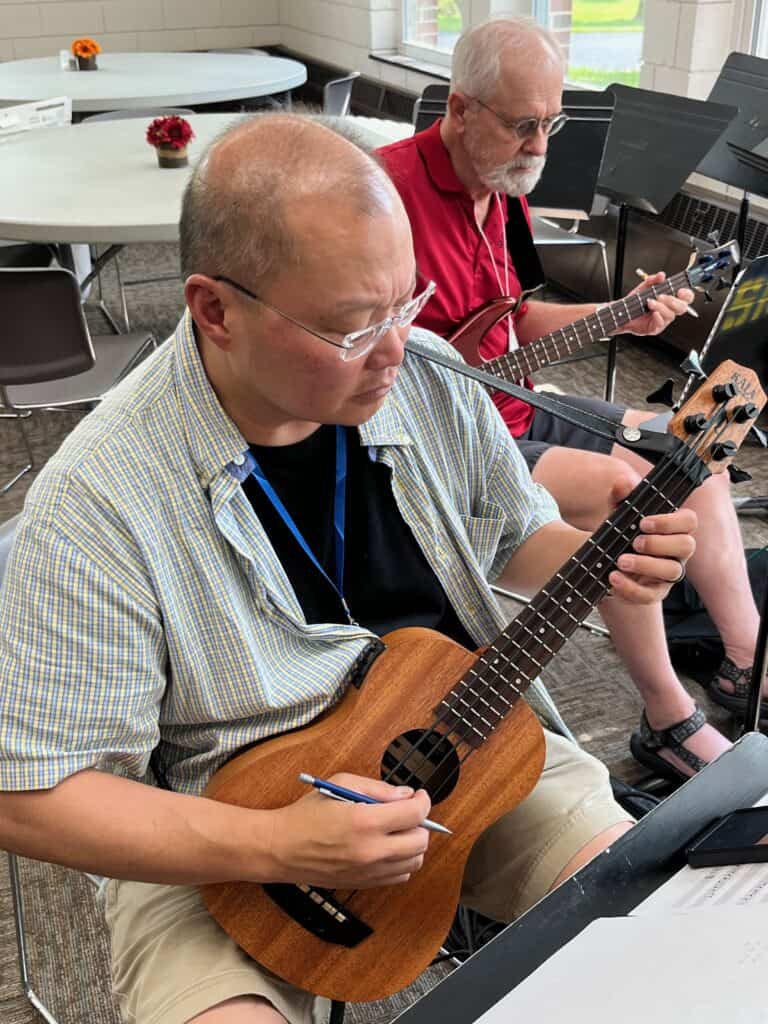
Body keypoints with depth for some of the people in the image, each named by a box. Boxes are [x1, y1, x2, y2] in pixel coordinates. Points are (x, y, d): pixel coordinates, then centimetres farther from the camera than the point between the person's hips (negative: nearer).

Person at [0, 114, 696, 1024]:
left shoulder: (433, 384, -9)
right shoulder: (98, 502, -24)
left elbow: (516, 537, 10)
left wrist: (604, 561, -13)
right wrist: (277, 847, -28)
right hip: (223, 851, -2)